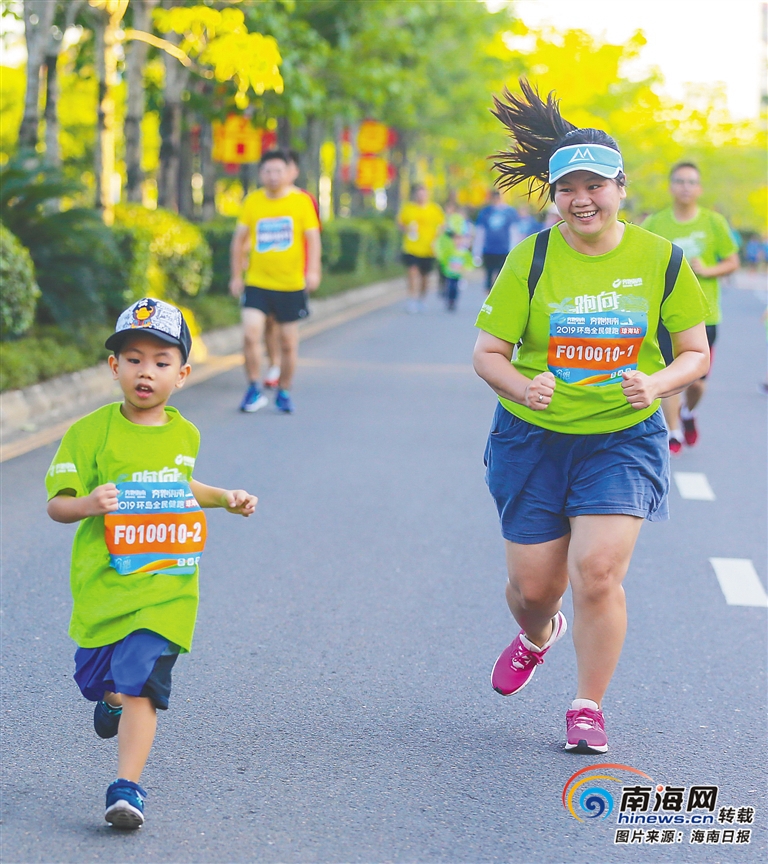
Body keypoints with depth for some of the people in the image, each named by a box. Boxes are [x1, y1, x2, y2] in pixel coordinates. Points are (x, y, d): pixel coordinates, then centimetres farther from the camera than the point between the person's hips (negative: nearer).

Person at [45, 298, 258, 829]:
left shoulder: (185, 435, 6)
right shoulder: (91, 432, -7)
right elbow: (57, 504, -7)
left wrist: (225, 499, 16)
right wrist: (87, 504, -27)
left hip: (166, 584, 1)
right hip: (103, 582, 0)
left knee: (142, 685, -12)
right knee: (95, 678, 16)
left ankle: (128, 787, -9)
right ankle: (112, 700, 52)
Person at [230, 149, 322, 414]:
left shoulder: (301, 201, -2)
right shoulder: (252, 201, 3)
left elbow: (313, 237, -3)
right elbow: (240, 238, 11)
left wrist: (313, 270, -17)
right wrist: (236, 275, 10)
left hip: (291, 285, -1)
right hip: (257, 283, 1)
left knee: (288, 343, 6)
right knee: (250, 334, -15)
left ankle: (284, 392, 23)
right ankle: (254, 390, -1)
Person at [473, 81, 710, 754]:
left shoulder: (661, 260, -4)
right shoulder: (531, 260, -5)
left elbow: (696, 353, 2)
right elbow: (487, 352, -3)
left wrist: (656, 383, -19)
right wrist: (521, 387, -24)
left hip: (624, 440, -1)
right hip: (533, 438, 1)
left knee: (598, 573, -15)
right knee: (535, 585, 5)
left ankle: (588, 707, 7)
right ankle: (537, 636, 45)